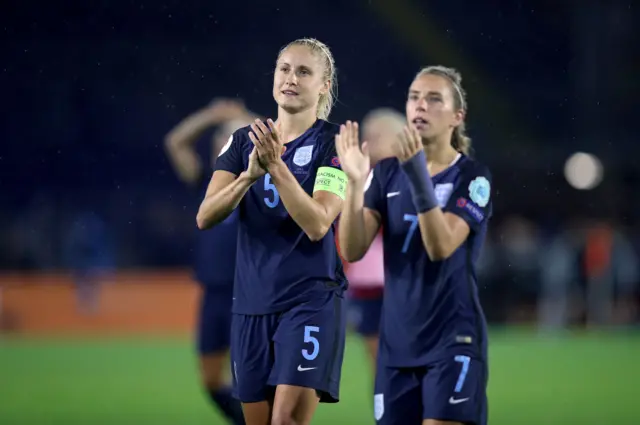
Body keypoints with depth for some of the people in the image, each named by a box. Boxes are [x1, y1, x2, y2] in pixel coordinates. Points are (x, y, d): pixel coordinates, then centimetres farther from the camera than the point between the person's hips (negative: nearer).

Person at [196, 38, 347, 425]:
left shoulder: (334, 142, -5)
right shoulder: (244, 140, 8)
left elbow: (317, 224, -17)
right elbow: (205, 217, -4)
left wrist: (276, 166, -26)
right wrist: (250, 175, -21)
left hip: (311, 300, -5)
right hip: (252, 303, 5)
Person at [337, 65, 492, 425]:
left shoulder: (472, 177, -7)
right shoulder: (387, 173, 6)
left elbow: (441, 247, -20)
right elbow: (353, 250, -4)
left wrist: (419, 175, -30)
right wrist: (355, 182, -18)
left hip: (453, 341, -5)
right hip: (397, 343, 5)